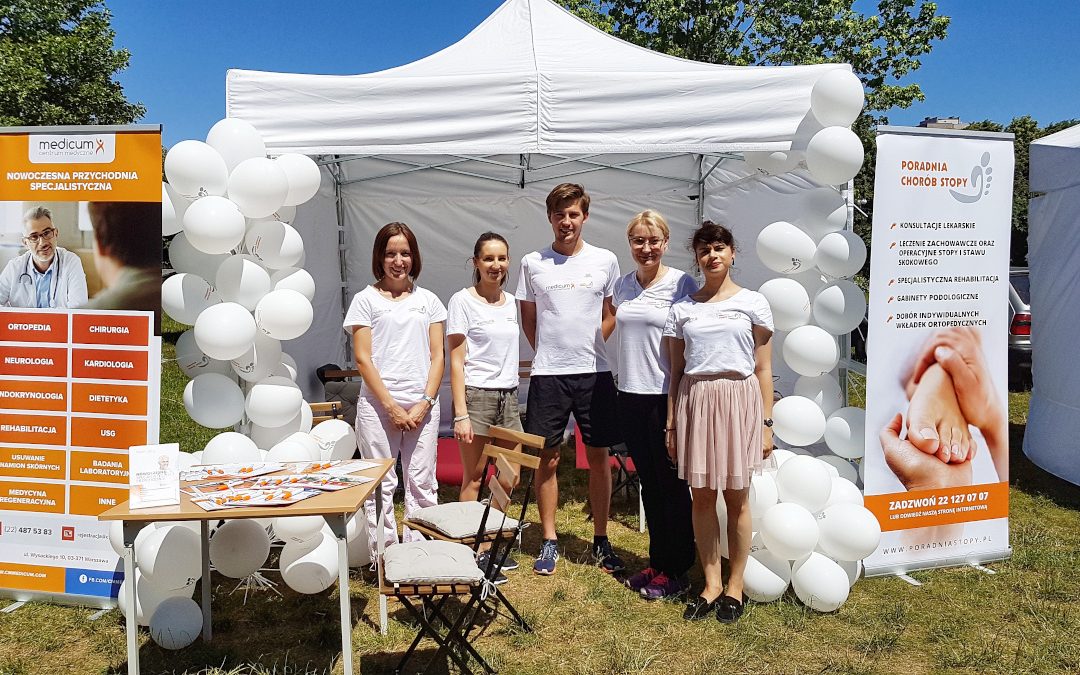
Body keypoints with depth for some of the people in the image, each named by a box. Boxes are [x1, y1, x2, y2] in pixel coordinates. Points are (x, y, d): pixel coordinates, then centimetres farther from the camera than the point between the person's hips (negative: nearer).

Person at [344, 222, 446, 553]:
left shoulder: (428, 300, 12)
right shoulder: (366, 300, 5)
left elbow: (437, 356, 8)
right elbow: (363, 359, -2)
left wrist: (424, 403, -5)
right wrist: (392, 407, -9)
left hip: (422, 406, 2)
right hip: (378, 405, -2)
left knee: (422, 483, 3)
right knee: (381, 485, 1)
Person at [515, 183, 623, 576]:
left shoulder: (605, 260, 4)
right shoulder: (532, 264, 3)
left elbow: (610, 316, 12)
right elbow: (528, 320, 12)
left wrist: (588, 349, 4)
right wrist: (552, 353, 8)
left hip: (595, 373, 1)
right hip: (548, 375, 0)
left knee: (599, 457, 6)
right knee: (547, 458, 4)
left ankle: (600, 542, 20)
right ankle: (549, 541, 18)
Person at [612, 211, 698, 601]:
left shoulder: (682, 284, -8)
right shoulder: (623, 285, 9)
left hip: (666, 397, -6)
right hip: (631, 395, 6)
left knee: (671, 484, 4)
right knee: (649, 483, 14)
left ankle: (676, 572, 17)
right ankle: (656, 563, 27)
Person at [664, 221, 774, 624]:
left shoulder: (752, 302, 5)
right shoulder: (682, 309, 10)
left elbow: (763, 369, 4)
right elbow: (675, 371, 10)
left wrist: (767, 423, -1)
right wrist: (671, 424, 6)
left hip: (739, 401, -2)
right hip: (694, 401, 2)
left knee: (736, 497, 3)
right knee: (702, 496, 5)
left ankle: (735, 587, 17)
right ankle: (711, 584, 18)